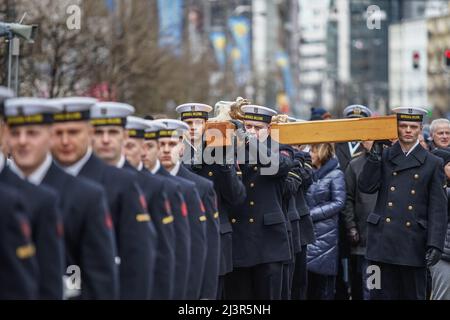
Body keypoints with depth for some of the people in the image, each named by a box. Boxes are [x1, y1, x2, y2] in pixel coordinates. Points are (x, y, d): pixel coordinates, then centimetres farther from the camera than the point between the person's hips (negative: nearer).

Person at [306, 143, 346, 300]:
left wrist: (311, 214, -13)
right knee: (307, 280, 5)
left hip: (324, 234, -5)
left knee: (323, 282, -1)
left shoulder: (335, 174, -5)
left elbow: (338, 203, -10)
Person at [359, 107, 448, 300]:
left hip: (414, 245, -1)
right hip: (383, 240, 1)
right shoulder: (383, 157, 11)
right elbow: (366, 187, -2)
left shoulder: (433, 164, 5)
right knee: (381, 295, 2)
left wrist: (435, 245, -8)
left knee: (413, 296, 5)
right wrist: (375, 154, -7)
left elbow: (438, 209, 2)